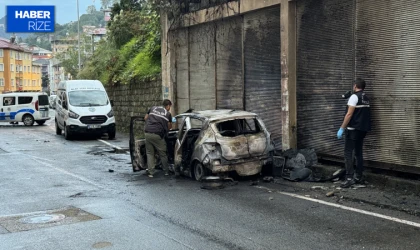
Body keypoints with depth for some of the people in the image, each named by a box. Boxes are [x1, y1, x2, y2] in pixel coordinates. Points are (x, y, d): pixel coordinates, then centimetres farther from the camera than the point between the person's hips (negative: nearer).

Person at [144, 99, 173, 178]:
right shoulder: (168, 114, 9)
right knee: (162, 154, 12)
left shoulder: (153, 108, 16)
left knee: (149, 153, 14)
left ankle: (150, 172, 10)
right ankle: (166, 171, 21)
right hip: (157, 135, -3)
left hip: (147, 133, 3)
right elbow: (169, 127, 15)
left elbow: (145, 118, 25)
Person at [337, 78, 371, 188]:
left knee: (348, 153, -7)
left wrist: (342, 129, -15)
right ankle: (359, 177, 16)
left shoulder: (354, 96, -12)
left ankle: (349, 178, -14)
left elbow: (349, 114, -17)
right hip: (363, 129, 9)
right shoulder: (366, 98, 14)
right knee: (359, 153, 13)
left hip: (354, 129, -8)